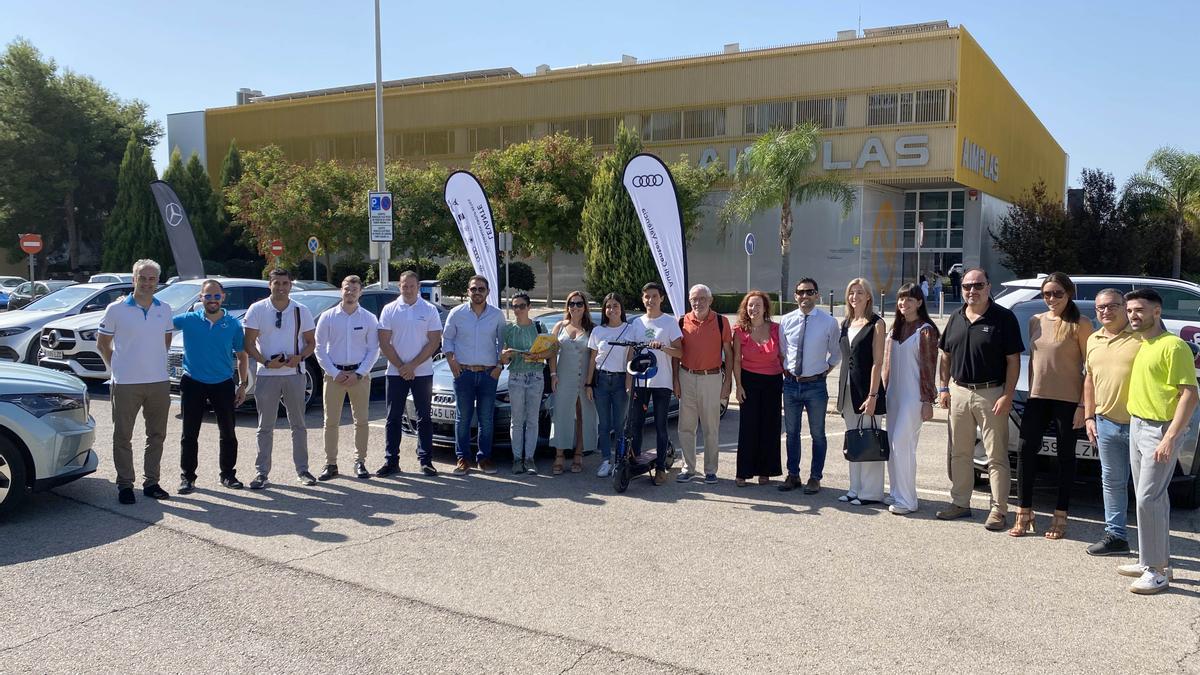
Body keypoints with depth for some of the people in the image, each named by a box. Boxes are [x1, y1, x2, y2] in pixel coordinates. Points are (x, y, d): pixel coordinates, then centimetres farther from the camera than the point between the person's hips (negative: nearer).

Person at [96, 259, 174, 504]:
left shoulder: (165, 310, 6)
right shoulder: (116, 309, -4)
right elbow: (102, 343, 3)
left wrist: (156, 362, 12)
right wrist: (116, 367, 0)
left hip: (159, 383, 4)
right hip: (126, 384, -3)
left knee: (156, 435, 10)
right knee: (123, 436, 3)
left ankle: (151, 482, 21)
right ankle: (124, 485, 13)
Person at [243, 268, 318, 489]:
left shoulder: (301, 311, 4)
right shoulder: (257, 309, 0)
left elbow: (311, 342, 8)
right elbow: (249, 343, -1)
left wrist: (299, 357, -13)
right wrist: (266, 362, -17)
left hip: (294, 373, 1)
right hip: (266, 374, -1)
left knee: (298, 425, 8)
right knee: (265, 427, 4)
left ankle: (302, 470, 16)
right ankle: (262, 472, 11)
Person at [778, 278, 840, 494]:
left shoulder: (829, 322, -6)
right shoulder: (786, 321, 1)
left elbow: (837, 353, 7)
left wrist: (826, 369, -1)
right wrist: (785, 371, 6)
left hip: (816, 385, -3)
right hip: (791, 384, 3)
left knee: (818, 434, 7)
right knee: (792, 432, 12)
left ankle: (815, 478, 19)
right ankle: (792, 475, 25)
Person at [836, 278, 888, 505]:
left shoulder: (876, 324, -7)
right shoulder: (846, 324, 12)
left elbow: (877, 362, -12)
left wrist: (872, 395, -17)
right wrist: (841, 394, 13)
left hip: (867, 388, -7)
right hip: (848, 388, 7)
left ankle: (871, 492, 7)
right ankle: (855, 489, 20)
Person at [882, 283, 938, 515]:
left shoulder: (925, 330, -7)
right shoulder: (896, 328, 14)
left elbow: (928, 367, -10)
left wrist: (927, 401, -12)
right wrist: (884, 390, 13)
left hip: (913, 395, -7)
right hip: (894, 394, 7)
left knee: (902, 444, -10)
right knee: (892, 445, 8)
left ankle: (906, 500, -3)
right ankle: (897, 494, 17)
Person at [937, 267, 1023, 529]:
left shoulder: (1004, 318, -6)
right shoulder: (956, 318, 11)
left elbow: (1013, 361, -8)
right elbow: (945, 356, 17)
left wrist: (1007, 395, -14)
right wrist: (943, 388, 8)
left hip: (991, 394, -5)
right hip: (959, 392, 5)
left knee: (997, 456, -1)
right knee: (960, 453, 12)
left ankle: (999, 510, 6)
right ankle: (960, 502, 23)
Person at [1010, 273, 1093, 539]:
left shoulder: (1080, 325, -6)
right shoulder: (1036, 321, 9)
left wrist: (1084, 405, -11)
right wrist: (1030, 392, 11)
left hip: (1068, 401, -4)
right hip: (1037, 398, 4)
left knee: (1065, 456, 6)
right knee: (1026, 452, 0)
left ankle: (1060, 517, 15)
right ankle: (1023, 513, 10)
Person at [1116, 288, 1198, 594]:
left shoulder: (1173, 346, -12)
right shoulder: (1138, 346, 14)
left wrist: (1170, 437, -22)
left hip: (1161, 429, -8)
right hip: (1136, 425, 8)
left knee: (1148, 499, -10)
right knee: (1152, 498, 14)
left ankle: (1158, 571, -2)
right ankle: (1152, 560, 21)